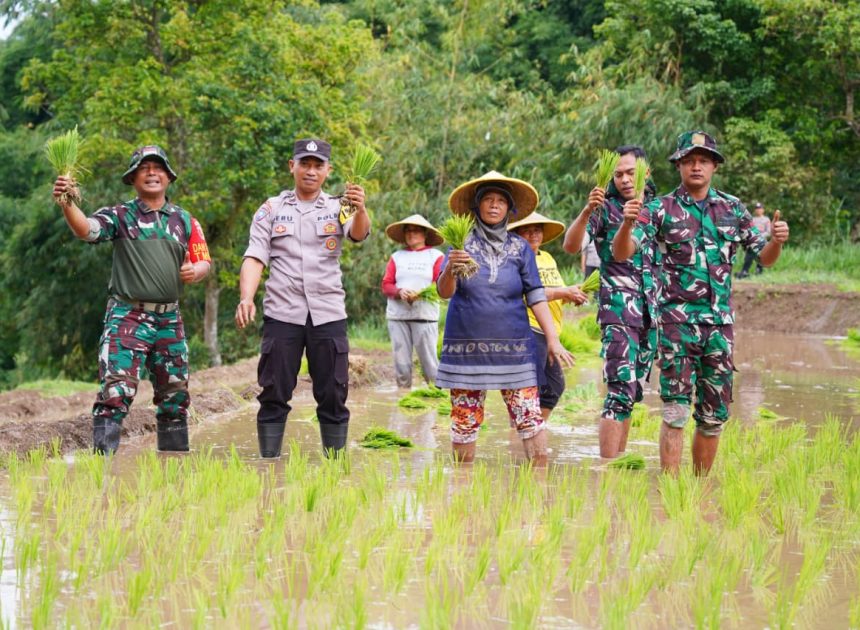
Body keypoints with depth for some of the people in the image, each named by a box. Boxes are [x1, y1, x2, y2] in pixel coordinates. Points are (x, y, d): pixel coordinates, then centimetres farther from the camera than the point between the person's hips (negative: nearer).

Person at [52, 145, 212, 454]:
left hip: (169, 320, 5)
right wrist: (67, 203, -39)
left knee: (175, 395, 13)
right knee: (115, 391, -16)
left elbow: (204, 261, 14)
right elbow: (87, 229, -19)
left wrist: (195, 270, -10)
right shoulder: (120, 216, 0)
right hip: (128, 317, -5)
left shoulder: (184, 220, 13)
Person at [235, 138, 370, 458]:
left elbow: (359, 233, -13)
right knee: (274, 394, 0)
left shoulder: (337, 208, 8)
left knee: (334, 396, 1)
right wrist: (246, 298, -15)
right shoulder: (272, 209, 9)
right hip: (282, 312, 0)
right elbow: (254, 257, 2)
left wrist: (360, 210, -36)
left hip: (328, 313, 0)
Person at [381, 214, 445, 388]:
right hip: (397, 315, 3)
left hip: (425, 316, -3)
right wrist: (399, 292, -12)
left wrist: (420, 293, -17)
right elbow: (386, 285, 9)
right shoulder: (396, 257, 16)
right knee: (401, 362, 1)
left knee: (429, 360, -9)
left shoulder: (436, 256, 8)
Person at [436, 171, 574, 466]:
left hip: (513, 347, 1)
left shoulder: (520, 248, 7)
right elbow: (444, 292, -6)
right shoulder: (462, 243, 3)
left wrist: (552, 339, -1)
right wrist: (451, 269, -28)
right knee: (464, 421, 2)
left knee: (529, 416, -7)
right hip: (467, 344, 0)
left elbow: (536, 297, 6)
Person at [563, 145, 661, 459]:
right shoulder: (605, 208, -3)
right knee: (621, 391, -15)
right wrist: (587, 211, -32)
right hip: (617, 310, -6)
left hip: (651, 312, 6)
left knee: (634, 392, 10)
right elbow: (570, 245, -17)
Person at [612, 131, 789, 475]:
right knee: (676, 411, -9)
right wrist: (627, 223, -30)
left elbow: (764, 257, 14)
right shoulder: (661, 209, 0)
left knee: (714, 415, 8)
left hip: (720, 322, 4)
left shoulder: (732, 208, 10)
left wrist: (777, 240, -9)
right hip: (677, 320, -4)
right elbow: (621, 253, -9)